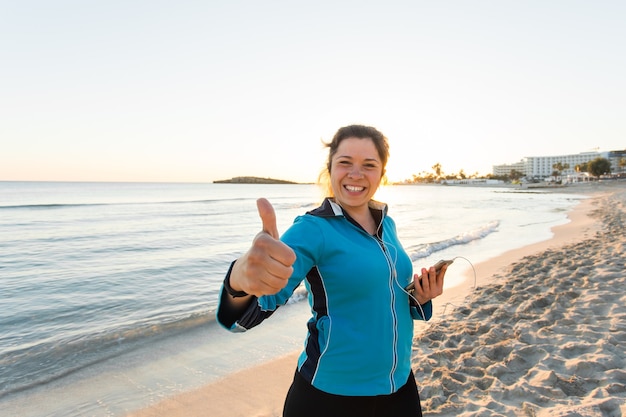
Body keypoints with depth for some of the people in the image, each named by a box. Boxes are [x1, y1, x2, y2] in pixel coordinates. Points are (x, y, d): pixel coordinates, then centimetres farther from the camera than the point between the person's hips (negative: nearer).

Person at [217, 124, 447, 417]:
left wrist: (419, 298, -6)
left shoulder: (386, 224, 1)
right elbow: (261, 303, -33)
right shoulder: (313, 229, -18)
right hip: (331, 393, -5)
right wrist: (243, 279, -55)